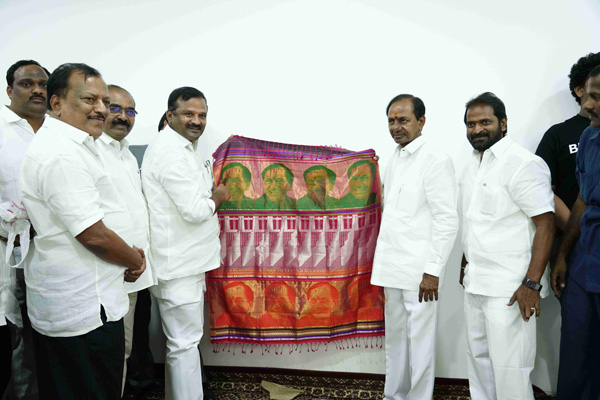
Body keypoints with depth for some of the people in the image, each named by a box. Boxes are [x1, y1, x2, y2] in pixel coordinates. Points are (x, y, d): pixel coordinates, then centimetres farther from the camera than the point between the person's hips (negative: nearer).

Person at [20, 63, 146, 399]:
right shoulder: (61, 153, -21)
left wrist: (129, 253, 7)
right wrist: (136, 260, -7)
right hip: (86, 311, -11)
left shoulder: (72, 146, 14)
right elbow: (93, 234, -25)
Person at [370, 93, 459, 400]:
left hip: (419, 271, -8)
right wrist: (383, 265, 13)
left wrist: (433, 271, -16)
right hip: (393, 269, 8)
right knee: (395, 338, 17)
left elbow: (447, 221, -14)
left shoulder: (435, 161, -10)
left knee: (419, 341, 3)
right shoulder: (394, 161, 13)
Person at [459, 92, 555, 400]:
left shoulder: (524, 164, -13)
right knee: (478, 357, 18)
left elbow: (546, 225, -17)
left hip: (509, 289, -8)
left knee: (508, 366, 0)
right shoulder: (473, 164, 12)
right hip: (475, 283, 8)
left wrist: (532, 284, -21)